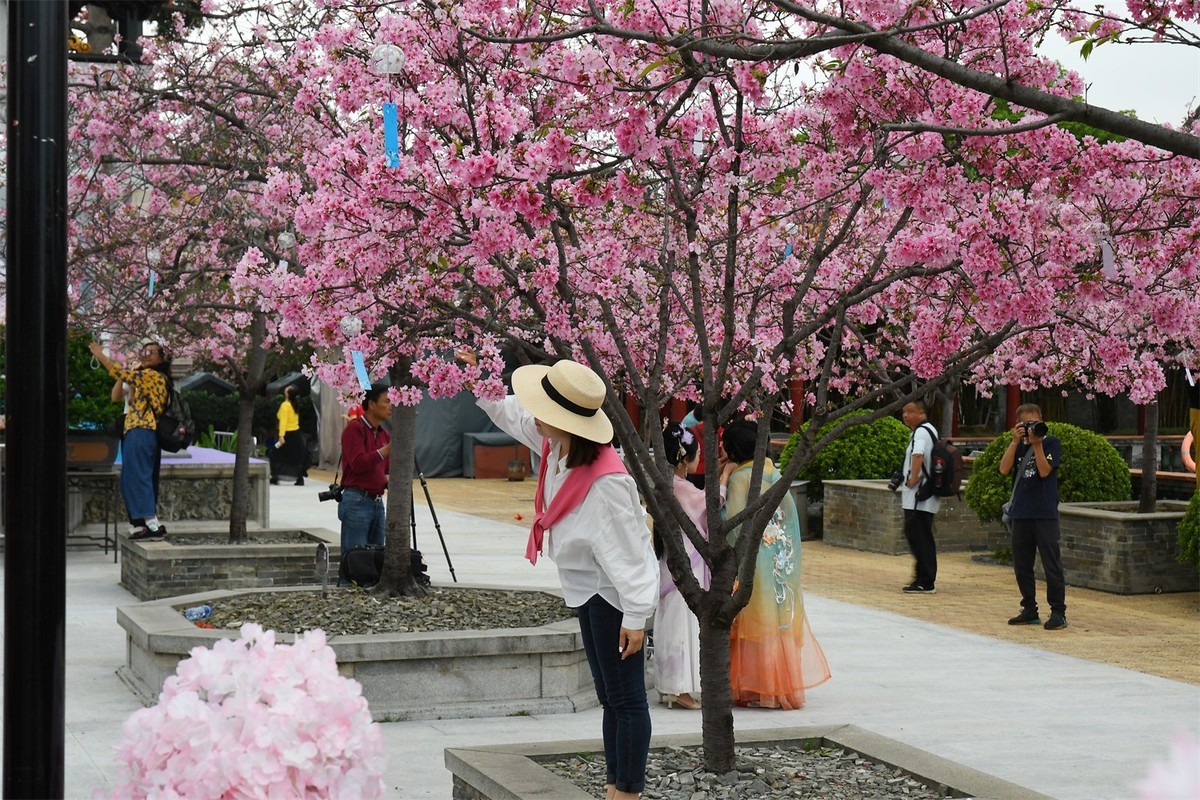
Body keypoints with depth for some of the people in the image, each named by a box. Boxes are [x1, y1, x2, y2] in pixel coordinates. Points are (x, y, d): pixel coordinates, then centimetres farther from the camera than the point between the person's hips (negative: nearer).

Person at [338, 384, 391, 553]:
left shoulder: (384, 434, 16)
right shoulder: (354, 429, -8)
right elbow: (358, 463, -19)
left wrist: (388, 480, 1)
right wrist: (387, 449, -21)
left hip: (378, 502, 8)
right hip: (357, 502, -8)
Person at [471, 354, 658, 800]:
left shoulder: (606, 482, -31)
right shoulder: (555, 446, -5)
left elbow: (626, 550, -26)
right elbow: (511, 414, 17)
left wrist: (635, 615, -24)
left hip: (612, 594, -10)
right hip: (589, 590, 10)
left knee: (626, 698, -2)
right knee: (610, 696, 16)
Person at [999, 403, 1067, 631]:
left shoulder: (1051, 443, 1)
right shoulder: (1018, 446, 12)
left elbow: (1045, 471, -12)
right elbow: (1004, 469, -4)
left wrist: (1037, 443, -14)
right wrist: (1016, 441, -9)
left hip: (1045, 515, -5)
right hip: (1020, 514, 5)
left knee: (1051, 565, -5)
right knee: (1021, 566, 9)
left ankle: (1058, 612, 0)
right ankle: (1029, 611, 19)